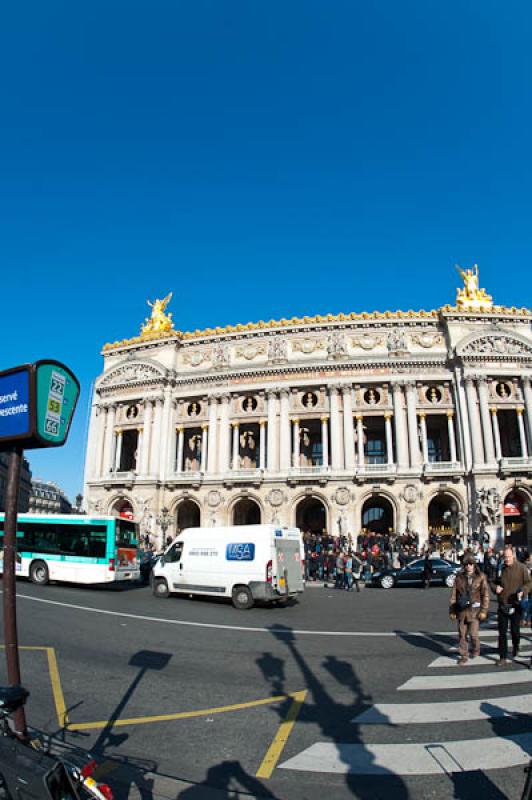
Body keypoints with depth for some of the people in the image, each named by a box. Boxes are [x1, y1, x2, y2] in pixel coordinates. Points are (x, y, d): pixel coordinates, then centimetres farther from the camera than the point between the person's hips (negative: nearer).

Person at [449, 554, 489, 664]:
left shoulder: (481, 577, -2)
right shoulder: (459, 577, 4)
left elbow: (485, 595, -2)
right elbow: (454, 594, 6)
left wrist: (484, 611, -7)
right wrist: (452, 610, 5)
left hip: (474, 610, -3)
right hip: (461, 610, 3)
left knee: (473, 633, -4)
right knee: (462, 634, 6)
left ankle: (476, 649, 26)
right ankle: (464, 656, 21)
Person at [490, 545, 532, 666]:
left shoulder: (521, 568, -7)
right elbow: (494, 582, 13)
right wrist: (495, 588, -8)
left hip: (515, 606, -2)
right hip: (502, 605, 2)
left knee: (515, 630, 12)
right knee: (502, 633, 3)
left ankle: (515, 647, 43)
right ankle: (503, 658, 11)